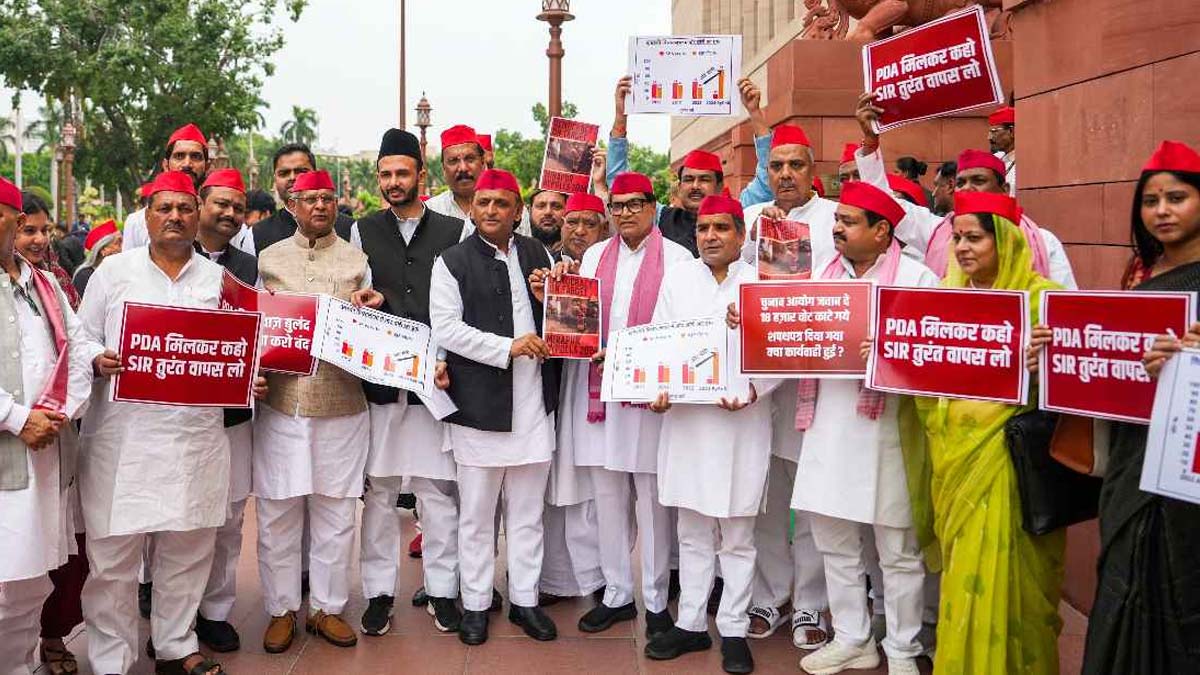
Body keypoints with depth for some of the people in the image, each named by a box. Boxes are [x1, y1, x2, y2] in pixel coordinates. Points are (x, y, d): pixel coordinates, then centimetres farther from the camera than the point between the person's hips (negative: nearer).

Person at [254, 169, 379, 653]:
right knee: (277, 514, 6)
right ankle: (282, 609, 22)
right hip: (280, 403, 0)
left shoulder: (357, 260, 8)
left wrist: (370, 309, -11)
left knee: (336, 514, 8)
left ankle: (327, 608, 22)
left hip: (341, 407, 0)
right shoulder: (268, 258, 8)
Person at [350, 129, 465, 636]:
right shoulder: (363, 232, 11)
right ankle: (379, 591, 18)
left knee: (439, 488, 4)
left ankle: (443, 590, 16)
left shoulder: (456, 231, 6)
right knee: (378, 488, 6)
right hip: (378, 379, 1)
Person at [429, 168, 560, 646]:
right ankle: (475, 604, 23)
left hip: (533, 402, 4)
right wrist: (507, 348, -18)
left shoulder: (536, 253, 11)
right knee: (476, 513, 9)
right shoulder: (452, 261, -1)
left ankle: (525, 599, 26)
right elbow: (445, 328, -11)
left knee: (527, 513, 13)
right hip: (479, 404, -3)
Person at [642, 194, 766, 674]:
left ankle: (734, 629, 19)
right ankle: (691, 623, 24)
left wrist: (753, 389, -19)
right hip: (685, 419, 3)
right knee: (692, 532, 12)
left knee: (737, 534, 6)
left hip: (741, 421, -2)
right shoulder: (676, 278, 9)